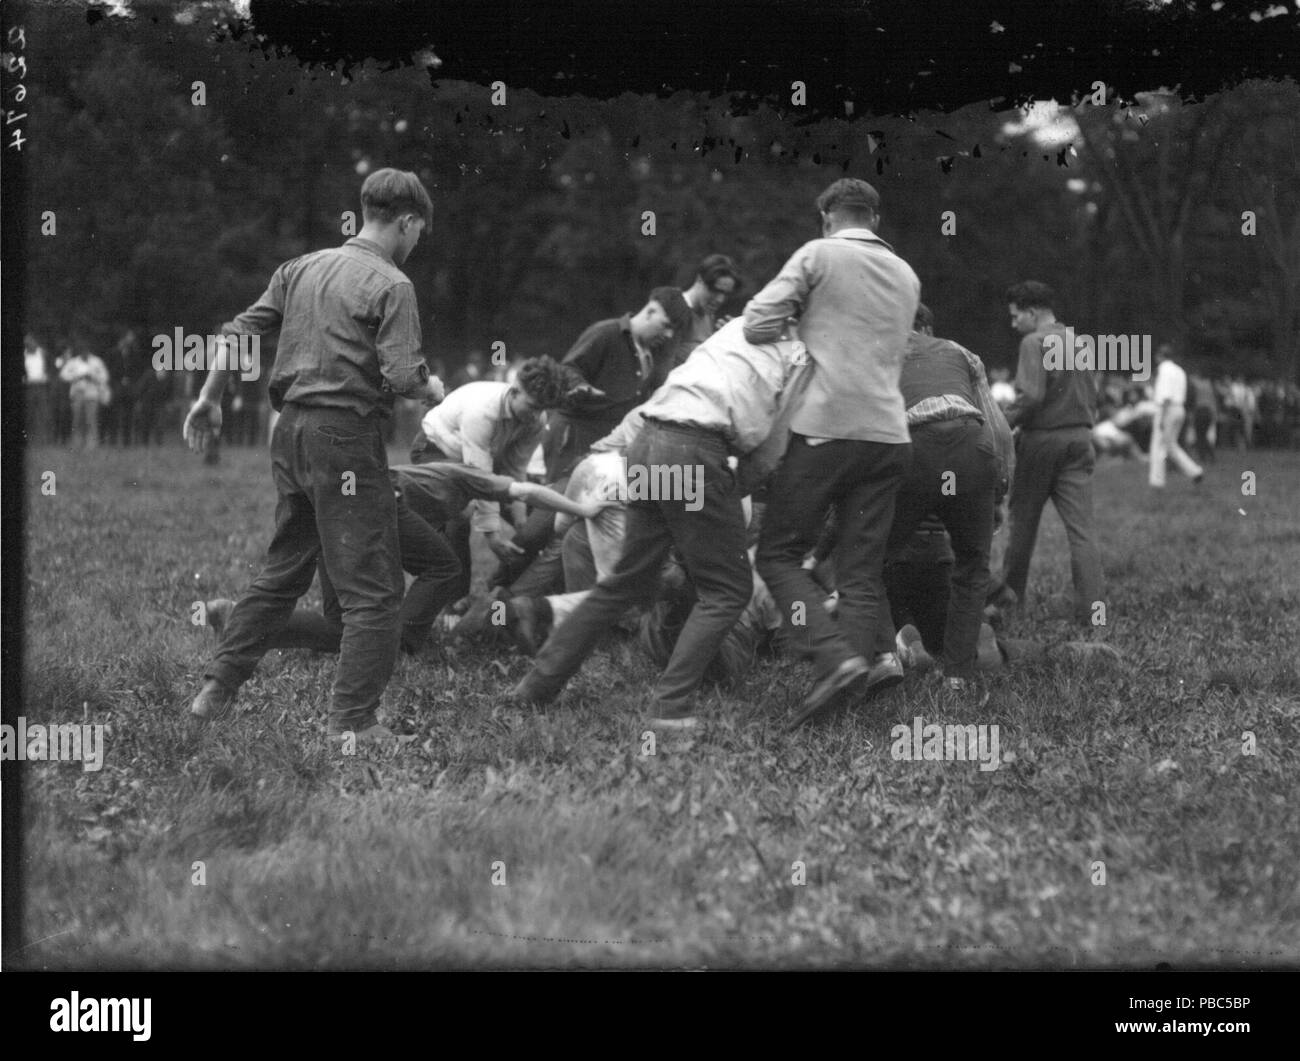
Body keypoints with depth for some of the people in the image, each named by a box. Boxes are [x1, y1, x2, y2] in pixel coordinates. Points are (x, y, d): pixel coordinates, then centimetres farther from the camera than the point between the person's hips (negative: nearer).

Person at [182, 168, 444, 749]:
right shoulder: (390, 285, -9)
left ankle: (217, 689, 24)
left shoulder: (301, 269, 11)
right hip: (346, 438, -7)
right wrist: (432, 389, 4)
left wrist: (208, 400, 19)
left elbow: (239, 332, 10)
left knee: (282, 571, 22)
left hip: (290, 432, 7)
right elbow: (403, 376, -17)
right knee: (373, 590, 0)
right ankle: (353, 723, -2)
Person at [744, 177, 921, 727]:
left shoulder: (820, 255, 0)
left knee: (779, 555, 2)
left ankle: (835, 656, -16)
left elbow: (757, 323, -7)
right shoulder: (907, 276, 19)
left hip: (825, 428, -5)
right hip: (889, 434, 5)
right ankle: (876, 651, -15)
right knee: (862, 566, 7)